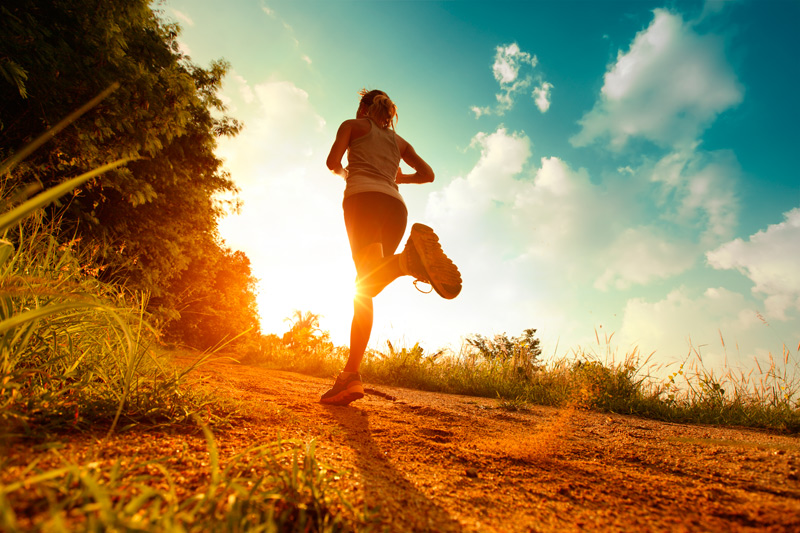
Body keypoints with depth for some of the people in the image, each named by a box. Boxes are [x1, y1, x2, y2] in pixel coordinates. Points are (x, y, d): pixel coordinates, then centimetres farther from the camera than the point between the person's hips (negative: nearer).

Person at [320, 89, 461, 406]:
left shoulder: (353, 125, 22)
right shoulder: (398, 140, 33)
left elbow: (333, 162, 7)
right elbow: (428, 173, 26)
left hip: (363, 197, -4)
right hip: (395, 204, 4)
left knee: (367, 276, -25)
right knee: (366, 287, -1)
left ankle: (408, 259, -57)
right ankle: (350, 374, -10)